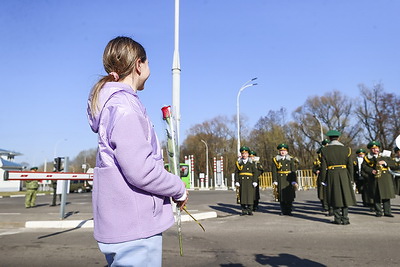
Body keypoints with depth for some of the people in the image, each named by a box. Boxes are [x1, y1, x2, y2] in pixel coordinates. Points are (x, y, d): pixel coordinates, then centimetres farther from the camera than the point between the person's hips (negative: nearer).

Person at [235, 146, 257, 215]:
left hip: (250, 181, -1)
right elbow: (236, 173, 5)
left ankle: (250, 210, 5)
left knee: (250, 195, -3)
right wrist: (237, 182, -2)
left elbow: (255, 172, 2)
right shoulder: (238, 162, 8)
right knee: (242, 195, 0)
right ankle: (244, 210, 7)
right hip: (242, 182, 1)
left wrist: (254, 182, -6)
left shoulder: (251, 162, 6)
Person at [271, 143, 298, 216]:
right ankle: (283, 211, 10)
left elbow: (293, 171, 5)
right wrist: (275, 181, -6)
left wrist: (294, 181, -2)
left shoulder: (290, 159, 9)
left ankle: (289, 211, 9)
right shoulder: (275, 159, 7)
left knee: (289, 195, -1)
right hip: (280, 180, 0)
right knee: (281, 195, 1)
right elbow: (274, 171, 2)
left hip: (289, 179, 0)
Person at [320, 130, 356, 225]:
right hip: (344, 175, 1)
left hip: (331, 175, 0)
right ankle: (345, 219, 9)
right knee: (345, 196, 10)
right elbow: (350, 166, 1)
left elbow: (323, 167, -3)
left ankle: (338, 219, 11)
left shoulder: (325, 150, -3)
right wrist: (350, 178, 10)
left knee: (335, 197, 9)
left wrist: (324, 180, 3)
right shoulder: (346, 149, 0)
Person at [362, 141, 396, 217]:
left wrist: (385, 162, -11)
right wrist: (371, 170, -16)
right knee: (376, 197, 0)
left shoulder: (384, 157, 14)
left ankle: (387, 212, 10)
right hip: (374, 179, -1)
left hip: (385, 178, 1)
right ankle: (378, 212, 8)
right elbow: (364, 166, 0)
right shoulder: (367, 158, 10)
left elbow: (393, 164, 6)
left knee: (386, 195, 2)